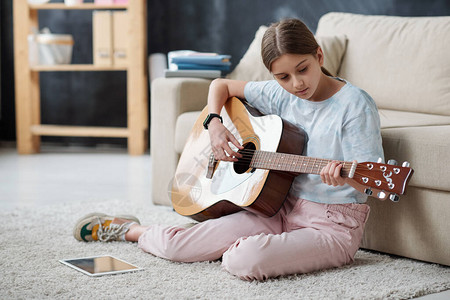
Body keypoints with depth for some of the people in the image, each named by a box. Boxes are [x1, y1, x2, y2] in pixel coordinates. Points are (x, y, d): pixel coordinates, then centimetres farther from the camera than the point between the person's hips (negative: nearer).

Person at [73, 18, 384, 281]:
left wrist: (345, 176, -39)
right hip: (283, 210, 5)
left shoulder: (355, 104, -14)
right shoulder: (281, 94, 3)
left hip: (334, 223, -5)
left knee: (244, 260, -32)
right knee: (173, 244, -4)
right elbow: (222, 85, 18)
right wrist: (214, 125, -1)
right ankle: (129, 229, 31)